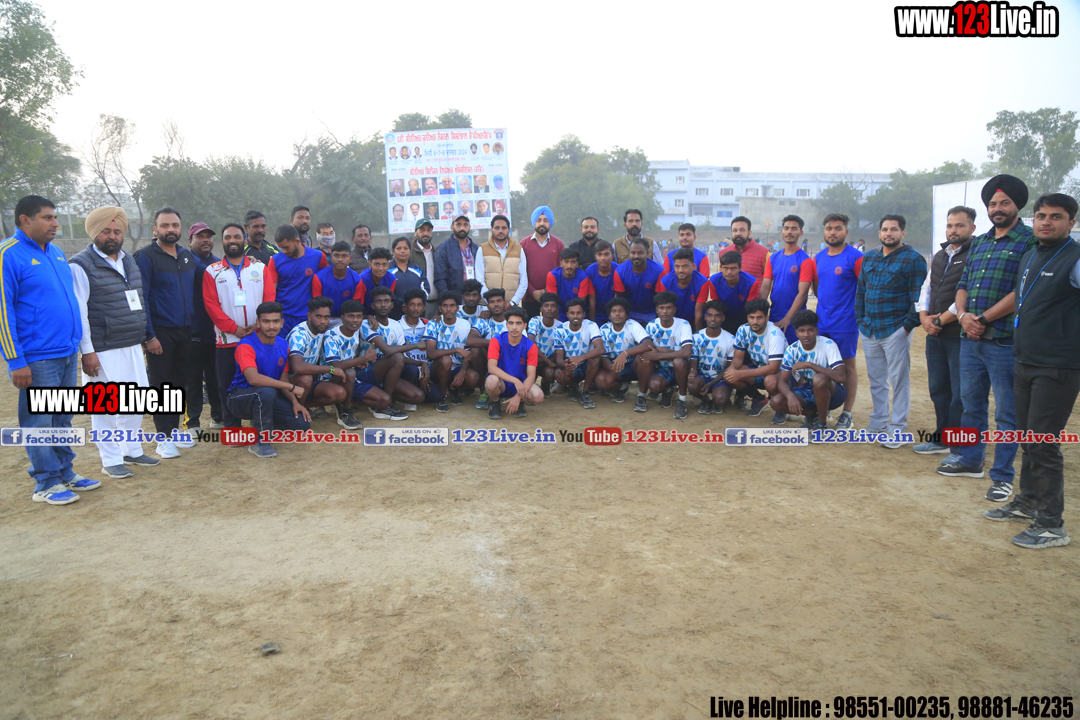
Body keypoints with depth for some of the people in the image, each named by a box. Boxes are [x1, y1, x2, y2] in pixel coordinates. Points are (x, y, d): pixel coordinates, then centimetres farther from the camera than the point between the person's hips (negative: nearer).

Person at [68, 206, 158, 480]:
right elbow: (79, 312, -13)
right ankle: (111, 460, 12)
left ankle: (131, 450, 28)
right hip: (103, 352, -7)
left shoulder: (129, 262, 15)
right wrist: (87, 351, -16)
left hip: (132, 347, 7)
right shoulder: (82, 265, -8)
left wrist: (147, 335, 19)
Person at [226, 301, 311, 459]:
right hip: (240, 397, -6)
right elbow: (253, 378, -36)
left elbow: (283, 379, 5)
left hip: (268, 398, 6)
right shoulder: (246, 346, -20)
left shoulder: (283, 345, 2)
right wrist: (292, 387, -33)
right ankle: (259, 442, -20)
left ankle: (262, 424, 17)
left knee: (303, 423, -13)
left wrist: (295, 402, -13)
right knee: (267, 391, -39)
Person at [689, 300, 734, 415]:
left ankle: (716, 402, 7)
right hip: (701, 376, 1)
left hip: (720, 379, -1)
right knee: (691, 385, -35)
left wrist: (711, 384, -17)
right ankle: (705, 399, 1)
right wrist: (692, 374, -29)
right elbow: (693, 364, -1)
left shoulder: (730, 340, -5)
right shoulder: (696, 337, -1)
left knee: (720, 399, -33)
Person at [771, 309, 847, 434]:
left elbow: (841, 376, -32)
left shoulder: (828, 345, -20)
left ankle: (821, 423, -16)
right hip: (807, 392, 4)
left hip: (831, 393, -4)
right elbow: (782, 381, -13)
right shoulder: (792, 350, -9)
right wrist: (790, 396, -36)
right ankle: (813, 414, 5)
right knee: (776, 401, -22)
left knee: (819, 379, -38)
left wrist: (809, 365, -36)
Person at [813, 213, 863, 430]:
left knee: (848, 366, 4)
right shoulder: (819, 258, 10)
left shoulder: (855, 257, -9)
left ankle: (847, 414, 11)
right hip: (821, 322, 6)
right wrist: (825, 303, 11)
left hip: (846, 322, -5)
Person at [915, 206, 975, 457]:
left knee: (960, 393, -2)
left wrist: (943, 318, -13)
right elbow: (926, 289, 18)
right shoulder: (939, 256, 17)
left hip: (960, 336, -8)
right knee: (938, 389, 15)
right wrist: (924, 317, 1)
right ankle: (942, 438, 26)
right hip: (935, 335, 8)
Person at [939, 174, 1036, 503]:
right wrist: (963, 315, -5)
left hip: (1004, 341, -7)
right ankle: (971, 461, 31)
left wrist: (982, 319, -15)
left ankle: (1002, 476, 10)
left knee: (1006, 412, 2)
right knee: (971, 404, 17)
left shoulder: (1029, 242, -6)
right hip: (971, 339, 7)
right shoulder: (979, 243, 15)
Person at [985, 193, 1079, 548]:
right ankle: (1027, 502, 31)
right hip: (1025, 362, 8)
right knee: (1028, 438, 16)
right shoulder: (1029, 257, 13)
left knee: (1043, 444, -5)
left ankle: (1051, 525, 5)